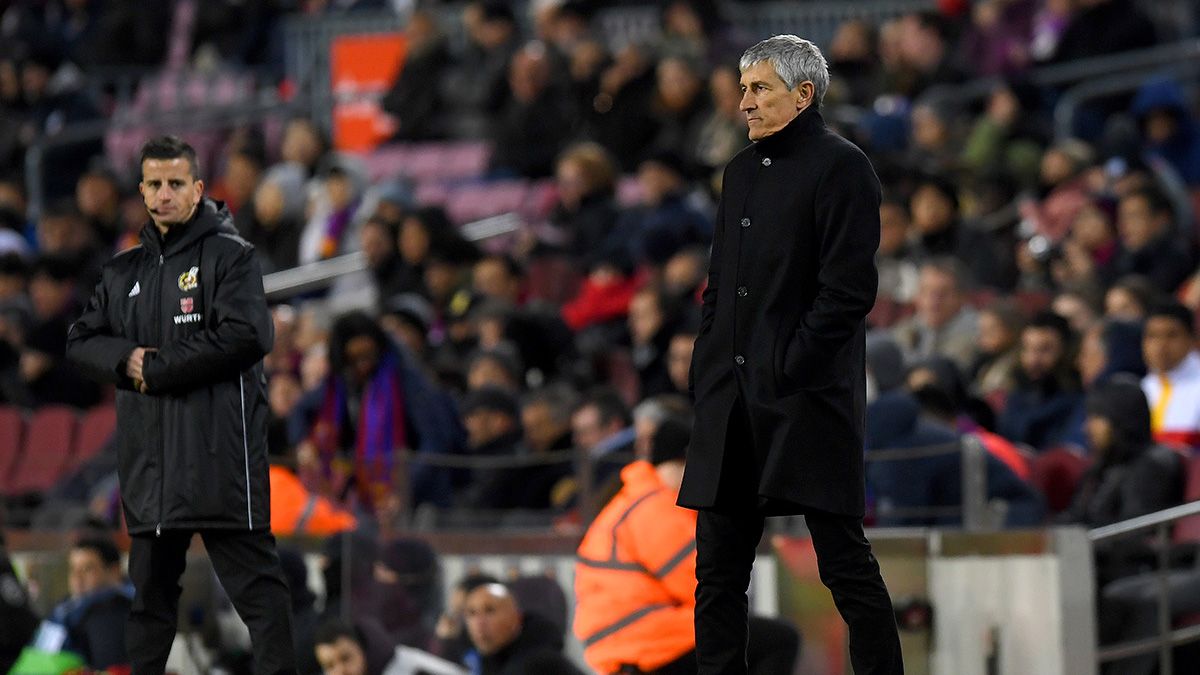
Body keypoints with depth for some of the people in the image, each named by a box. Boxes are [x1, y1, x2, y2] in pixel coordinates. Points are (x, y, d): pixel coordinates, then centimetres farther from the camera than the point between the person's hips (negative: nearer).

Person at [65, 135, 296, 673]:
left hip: (219, 458, -6)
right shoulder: (123, 271, 17)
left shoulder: (230, 256, -2)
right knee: (151, 587, 13)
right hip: (148, 461, 6)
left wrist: (156, 370, -12)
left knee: (254, 584, -8)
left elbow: (245, 336, -16)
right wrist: (125, 360, -8)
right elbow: (82, 341, 15)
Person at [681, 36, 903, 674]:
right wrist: (707, 373, 10)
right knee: (718, 571, 6)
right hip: (732, 404, 8)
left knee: (846, 564, -4)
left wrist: (788, 370, -15)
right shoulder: (741, 170, 17)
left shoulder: (841, 167, -6)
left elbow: (849, 288, -13)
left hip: (808, 399, -8)